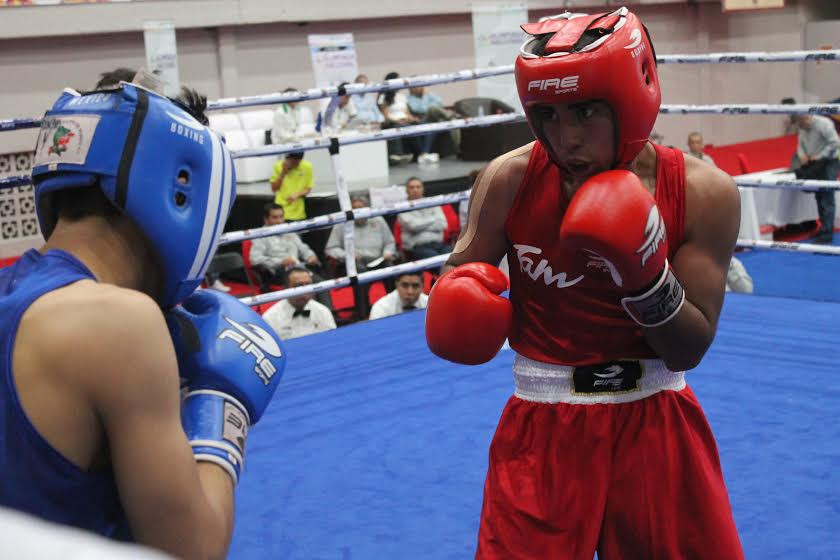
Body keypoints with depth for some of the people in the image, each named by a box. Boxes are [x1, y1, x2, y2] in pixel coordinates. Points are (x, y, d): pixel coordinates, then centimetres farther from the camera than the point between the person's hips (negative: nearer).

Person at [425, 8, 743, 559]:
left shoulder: (702, 192, -13)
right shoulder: (510, 181, -12)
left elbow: (689, 352, -10)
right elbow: (461, 274, 4)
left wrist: (645, 272, -26)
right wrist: (462, 306, -19)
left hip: (656, 423, 1)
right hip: (545, 428, 0)